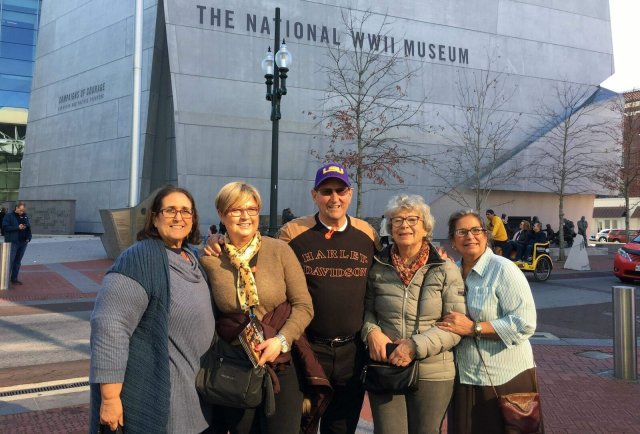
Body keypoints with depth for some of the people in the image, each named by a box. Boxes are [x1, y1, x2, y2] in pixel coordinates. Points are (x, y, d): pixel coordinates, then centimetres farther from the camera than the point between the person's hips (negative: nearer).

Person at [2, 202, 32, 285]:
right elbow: (5, 227, -12)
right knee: (10, 261, -6)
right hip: (12, 242, -5)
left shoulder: (25, 216, 13)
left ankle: (14, 278, 16)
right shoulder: (9, 216, -3)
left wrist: (28, 238, 3)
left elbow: (29, 227, 18)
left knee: (18, 261, 9)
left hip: (23, 242, 5)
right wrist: (17, 227, -19)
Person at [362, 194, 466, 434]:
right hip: (385, 370, 1)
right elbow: (367, 309, 13)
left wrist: (417, 346, -17)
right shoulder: (378, 267, 3)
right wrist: (371, 332, -9)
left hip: (433, 374, -1)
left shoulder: (445, 270, -2)